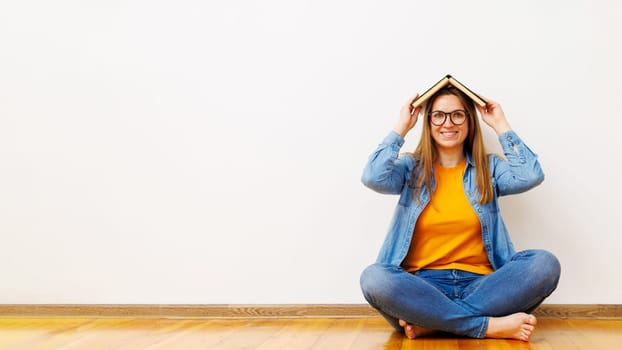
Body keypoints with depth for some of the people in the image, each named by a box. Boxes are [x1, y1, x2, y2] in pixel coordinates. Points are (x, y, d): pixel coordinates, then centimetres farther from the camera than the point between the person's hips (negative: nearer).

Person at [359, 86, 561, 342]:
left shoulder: (489, 167, 14)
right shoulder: (411, 168, 12)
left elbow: (530, 176, -6)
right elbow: (373, 178, -10)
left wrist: (501, 126, 4)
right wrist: (401, 128, 1)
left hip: (479, 285, 2)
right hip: (423, 286, -1)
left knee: (545, 264, -25)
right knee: (374, 278, -33)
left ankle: (430, 322, -25)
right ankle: (491, 325, -28)